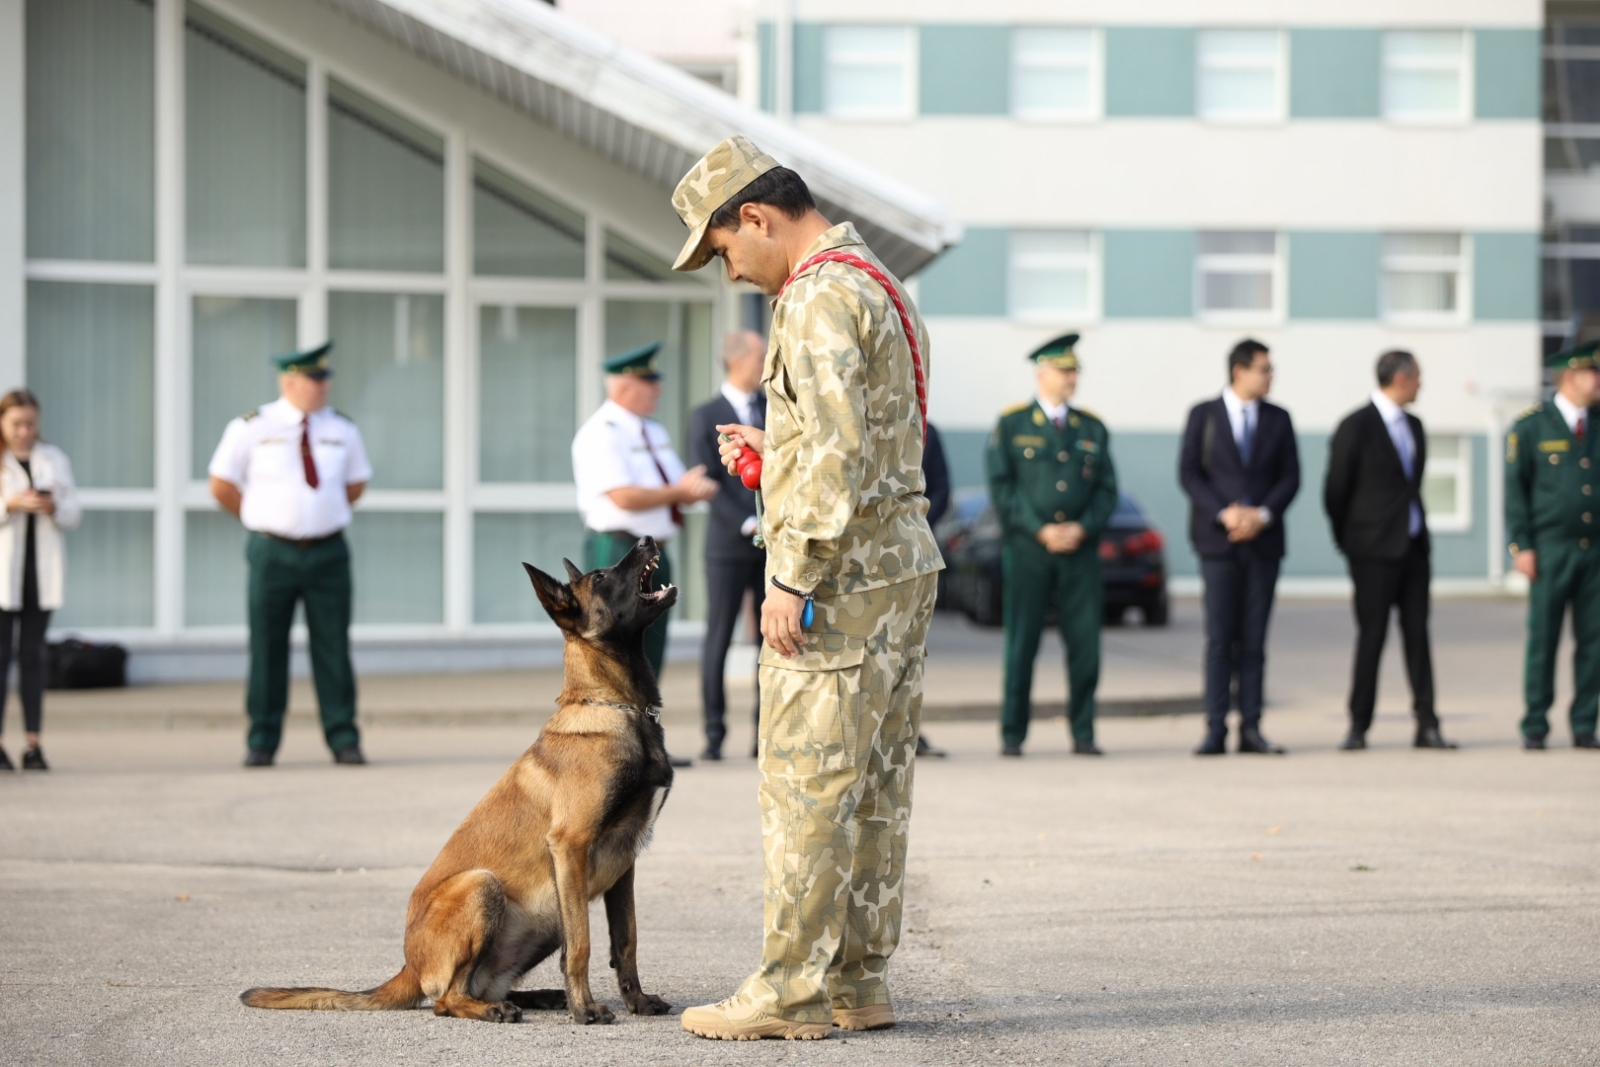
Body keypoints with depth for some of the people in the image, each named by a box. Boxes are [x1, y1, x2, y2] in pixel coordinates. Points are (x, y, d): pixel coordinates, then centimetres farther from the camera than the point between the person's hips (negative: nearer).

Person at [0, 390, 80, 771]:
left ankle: (33, 742, 3)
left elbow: (74, 512, 10)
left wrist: (54, 507, -10)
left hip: (41, 568, 3)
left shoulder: (54, 459, 12)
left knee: (33, 654, 4)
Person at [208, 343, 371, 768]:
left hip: (328, 553, 2)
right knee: (267, 648, 2)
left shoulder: (342, 430, 7)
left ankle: (343, 740, 6)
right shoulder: (251, 429, -2)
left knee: (333, 647, 2)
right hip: (273, 553, -2)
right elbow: (221, 485, 5)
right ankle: (261, 743, 9)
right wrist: (261, 522, 7)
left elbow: (356, 484, 21)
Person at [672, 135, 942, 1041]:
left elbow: (839, 453, -22)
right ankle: (859, 982, 15)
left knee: (809, 787, -6)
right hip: (907, 558, 10)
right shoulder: (880, 283, 18)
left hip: (843, 577, -10)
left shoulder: (819, 297, -14)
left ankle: (792, 990, -2)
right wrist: (775, 456, 17)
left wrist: (793, 578, -19)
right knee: (877, 787, 11)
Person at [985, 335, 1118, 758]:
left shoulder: (1092, 429, 13)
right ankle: (1012, 735, 6)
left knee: (1085, 643, -2)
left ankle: (1083, 733, 7)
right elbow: (1002, 486, -1)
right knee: (1021, 642, -1)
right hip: (1028, 549, -2)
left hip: (1081, 550, 3)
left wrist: (1082, 528, -7)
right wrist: (1039, 530, -11)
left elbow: (1106, 489, 11)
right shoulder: (1012, 425, 4)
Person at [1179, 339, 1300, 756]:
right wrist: (1224, 514, -15)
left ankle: (1251, 729, 4)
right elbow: (1189, 474, -3)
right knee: (1220, 639, -5)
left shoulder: (1278, 419, 9)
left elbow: (1290, 477, 6)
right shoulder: (1203, 415, 3)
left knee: (1254, 639, 2)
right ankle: (1215, 731, -5)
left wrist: (1263, 514, -10)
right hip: (1218, 540, -2)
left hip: (1263, 539, 2)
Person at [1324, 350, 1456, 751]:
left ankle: (1427, 727, 4)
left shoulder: (1413, 425, 14)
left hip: (1413, 548, 6)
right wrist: (1350, 542, 4)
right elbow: (1335, 492, -3)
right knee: (1372, 637, -3)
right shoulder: (1356, 427, -8)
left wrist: (1420, 533, 15)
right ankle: (1358, 726, 5)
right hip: (1375, 551, -6)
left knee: (1418, 635, 3)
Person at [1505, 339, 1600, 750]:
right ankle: (1535, 728, 4)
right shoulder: (1531, 426, -1)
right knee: (1543, 639, -2)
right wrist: (1520, 547, -9)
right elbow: (1515, 489, -2)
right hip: (1551, 549, -3)